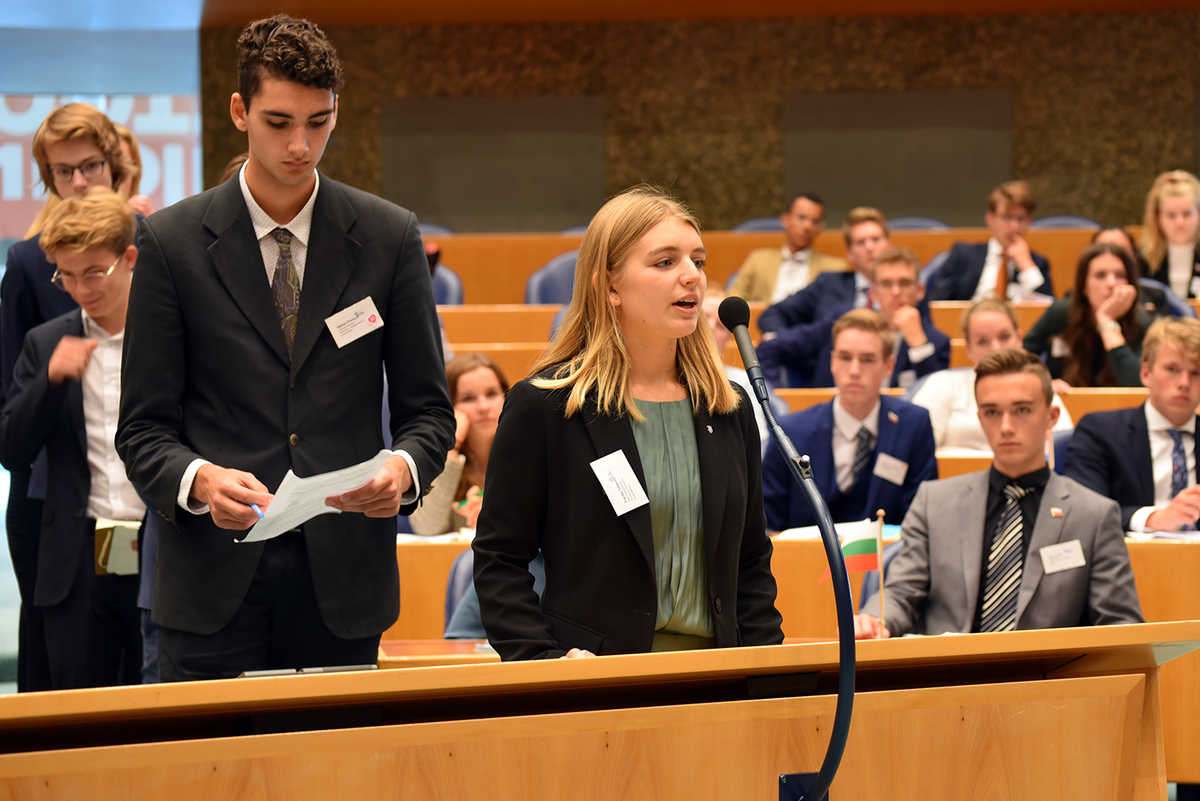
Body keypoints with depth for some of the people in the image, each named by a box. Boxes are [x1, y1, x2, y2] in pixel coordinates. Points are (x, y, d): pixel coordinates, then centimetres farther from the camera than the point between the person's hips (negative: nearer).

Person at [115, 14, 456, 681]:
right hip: (215, 582, -1)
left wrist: (403, 469, -14)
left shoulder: (390, 238, 6)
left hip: (343, 580, 1)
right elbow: (144, 429, 1)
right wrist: (201, 480, -20)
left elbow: (428, 409, 9)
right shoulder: (172, 242, 2)